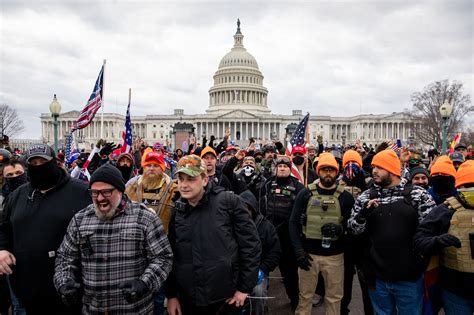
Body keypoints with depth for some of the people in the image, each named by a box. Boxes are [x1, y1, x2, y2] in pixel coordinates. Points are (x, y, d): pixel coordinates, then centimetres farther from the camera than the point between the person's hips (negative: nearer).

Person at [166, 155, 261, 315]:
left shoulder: (228, 201, -10)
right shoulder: (176, 211, 2)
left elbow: (250, 244, -8)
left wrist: (245, 288, -7)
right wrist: (171, 295, 8)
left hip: (227, 299, -3)